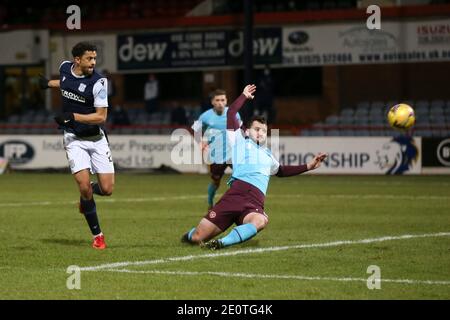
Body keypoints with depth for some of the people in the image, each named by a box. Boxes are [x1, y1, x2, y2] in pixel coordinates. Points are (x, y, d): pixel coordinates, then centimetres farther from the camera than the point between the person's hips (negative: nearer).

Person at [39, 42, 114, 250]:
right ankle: (97, 235, 0)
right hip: (74, 138, 2)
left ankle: (86, 196, 31)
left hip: (96, 138, -2)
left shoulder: (98, 82, -16)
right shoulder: (65, 68, -2)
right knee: (84, 185, -14)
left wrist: (72, 117, -25)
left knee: (107, 189, -6)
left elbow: (101, 116, -17)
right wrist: (49, 84, 31)